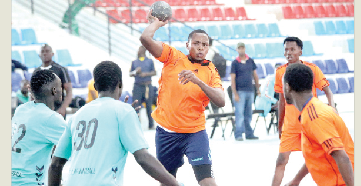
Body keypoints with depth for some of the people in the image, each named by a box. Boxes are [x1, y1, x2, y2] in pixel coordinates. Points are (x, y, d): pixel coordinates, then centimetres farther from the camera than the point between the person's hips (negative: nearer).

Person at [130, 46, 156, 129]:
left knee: (148, 105, 1)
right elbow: (130, 74, 13)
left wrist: (146, 74, -9)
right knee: (136, 104, -8)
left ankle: (151, 124, 11)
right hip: (137, 86, 1)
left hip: (147, 86, -1)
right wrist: (136, 72, -7)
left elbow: (154, 72, 7)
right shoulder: (134, 62, 15)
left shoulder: (150, 61, 10)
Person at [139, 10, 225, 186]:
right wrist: (156, 23, 2)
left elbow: (221, 101, -16)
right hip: (166, 130, 1)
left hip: (195, 131, -1)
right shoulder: (173, 57, -2)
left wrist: (198, 81, -27)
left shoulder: (210, 71, 0)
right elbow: (145, 38, -14)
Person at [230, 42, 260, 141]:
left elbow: (255, 75, 17)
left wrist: (258, 89, 14)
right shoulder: (235, 63, -2)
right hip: (240, 91, -5)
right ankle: (238, 135, -8)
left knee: (248, 114, 9)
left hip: (250, 91, 5)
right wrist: (235, 94, -13)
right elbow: (232, 79, -6)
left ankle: (249, 134, 14)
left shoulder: (250, 61, 11)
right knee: (239, 113, -9)